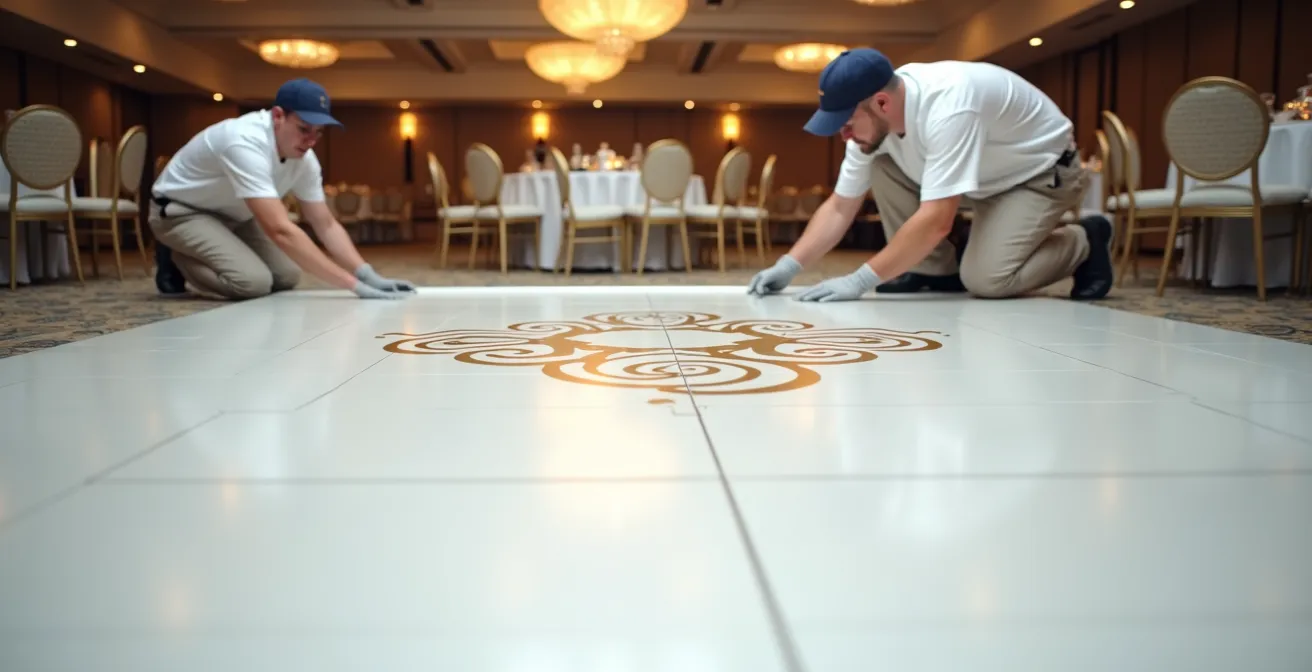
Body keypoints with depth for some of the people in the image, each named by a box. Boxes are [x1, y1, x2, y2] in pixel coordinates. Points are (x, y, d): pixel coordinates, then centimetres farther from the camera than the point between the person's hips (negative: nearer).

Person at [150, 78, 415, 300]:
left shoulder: (304, 159, -13)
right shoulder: (246, 144, -38)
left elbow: (326, 225, -7)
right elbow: (281, 231, -46)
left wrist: (367, 275, -24)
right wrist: (353, 284, -48)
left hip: (230, 216, 8)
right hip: (179, 210, -8)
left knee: (286, 276, -3)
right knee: (254, 281, -27)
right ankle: (176, 260, 1)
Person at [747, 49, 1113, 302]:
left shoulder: (947, 108, -39)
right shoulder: (872, 118, -14)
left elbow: (935, 222, -42)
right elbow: (840, 207, -8)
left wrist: (859, 280, -41)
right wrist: (789, 265, -19)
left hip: (1044, 170, -7)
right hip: (986, 174, 7)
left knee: (985, 279, -25)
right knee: (882, 168, -12)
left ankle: (1083, 243, 2)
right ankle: (936, 271, 2)